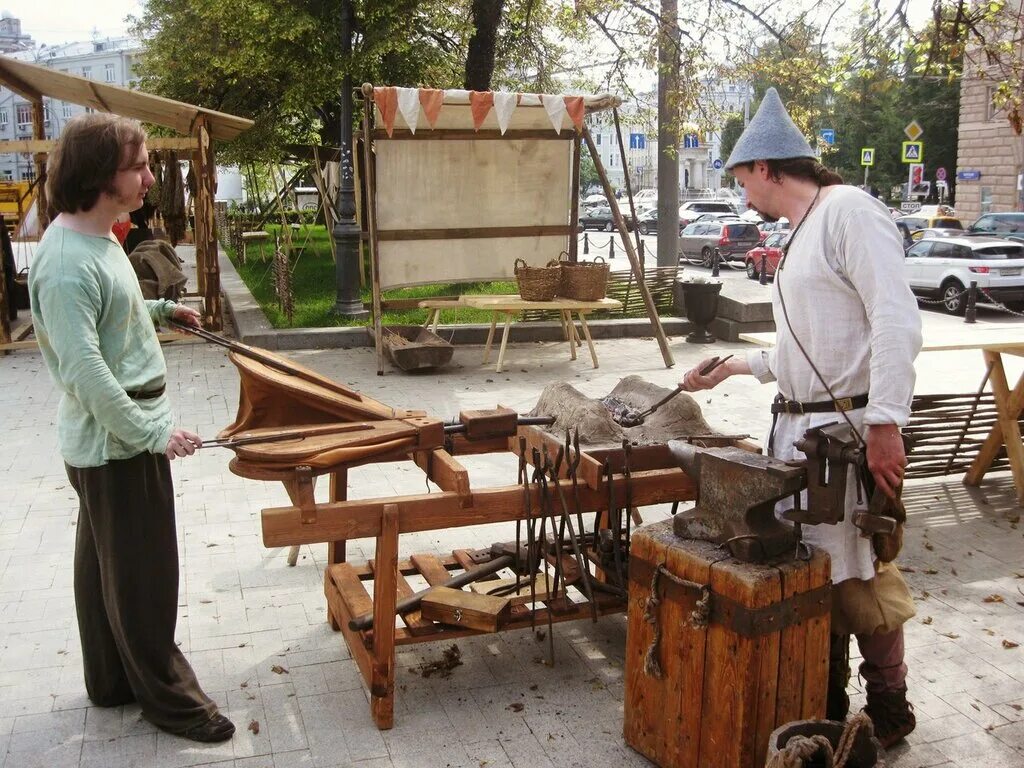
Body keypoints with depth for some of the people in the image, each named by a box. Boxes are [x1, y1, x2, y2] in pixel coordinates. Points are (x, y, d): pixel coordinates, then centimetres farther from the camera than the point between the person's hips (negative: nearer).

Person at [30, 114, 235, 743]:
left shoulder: (99, 237, 7)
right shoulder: (67, 261, -25)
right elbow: (84, 370, -27)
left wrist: (161, 309, 29)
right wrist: (149, 433, -25)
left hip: (122, 434, 10)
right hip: (116, 442, -10)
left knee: (106, 566, 20)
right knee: (142, 577, 4)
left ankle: (111, 681, 36)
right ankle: (166, 696, 20)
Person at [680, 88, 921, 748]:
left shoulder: (849, 210, -10)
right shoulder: (800, 235, 19)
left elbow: (896, 321, -19)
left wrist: (884, 423, -24)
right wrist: (736, 366, 28)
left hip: (850, 430, -9)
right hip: (798, 429, 9)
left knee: (859, 577, 0)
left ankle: (889, 710, 18)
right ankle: (827, 706, 27)